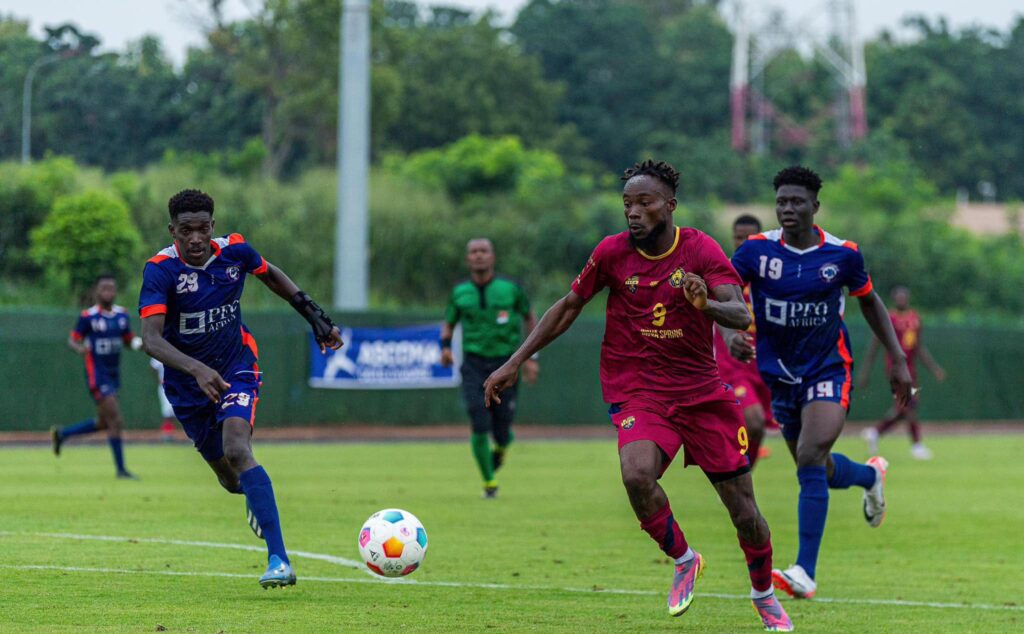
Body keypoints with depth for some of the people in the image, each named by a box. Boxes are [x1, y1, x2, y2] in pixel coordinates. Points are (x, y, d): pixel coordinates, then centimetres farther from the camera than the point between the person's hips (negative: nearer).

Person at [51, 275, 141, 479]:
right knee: (116, 421, -11)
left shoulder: (122, 314, 6)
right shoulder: (88, 316, -11)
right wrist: (79, 348, -30)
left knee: (104, 423, 16)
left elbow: (129, 340, 14)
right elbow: (72, 340, -7)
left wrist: (138, 343, -8)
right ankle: (120, 469, -2)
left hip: (114, 375, 7)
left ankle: (61, 434, 34)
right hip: (97, 375, -7)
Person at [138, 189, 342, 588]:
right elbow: (151, 339, -32)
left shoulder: (234, 251, -11)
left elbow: (271, 275, 14)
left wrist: (315, 315, 11)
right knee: (231, 479, 11)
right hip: (187, 386, 1)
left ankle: (279, 561, -36)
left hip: (236, 371, -1)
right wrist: (196, 369, -48)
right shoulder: (161, 270, -21)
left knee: (236, 450, -28)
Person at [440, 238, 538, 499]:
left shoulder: (510, 288, -3)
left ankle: (500, 448, 38)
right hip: (474, 364, 1)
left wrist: (531, 357, 7)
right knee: (480, 426, -13)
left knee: (501, 434, -1)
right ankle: (489, 483, 5)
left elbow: (529, 317, 11)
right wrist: (445, 346, -5)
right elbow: (449, 323, 16)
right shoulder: (460, 292, 1)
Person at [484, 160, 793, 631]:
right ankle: (683, 561, -4)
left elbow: (742, 315, -17)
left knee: (742, 505, 3)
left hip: (703, 392, 0)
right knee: (636, 474, -31)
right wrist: (515, 362, 7)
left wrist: (706, 304, -40)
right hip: (638, 394, 0)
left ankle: (764, 596, 31)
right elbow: (569, 306, 9)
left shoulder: (701, 250, -7)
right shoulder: (613, 252, -3)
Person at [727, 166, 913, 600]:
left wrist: (898, 359, 7)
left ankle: (806, 573, -23)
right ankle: (871, 475, 52)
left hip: (828, 372, -3)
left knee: (810, 459, -23)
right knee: (821, 471, 15)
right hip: (779, 374, 3)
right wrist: (730, 335, -40)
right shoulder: (756, 250, -9)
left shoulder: (843, 254, -7)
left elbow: (869, 301, 9)